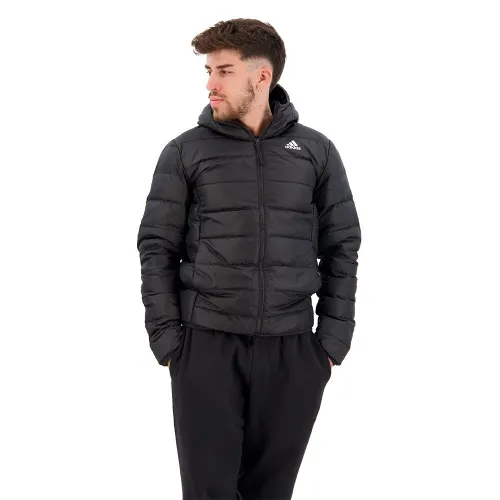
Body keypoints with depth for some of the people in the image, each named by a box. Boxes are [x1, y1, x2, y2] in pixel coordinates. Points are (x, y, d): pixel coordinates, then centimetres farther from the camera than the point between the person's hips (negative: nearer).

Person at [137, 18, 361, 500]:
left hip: (291, 348, 1)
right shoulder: (184, 152, 2)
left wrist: (333, 340, 0)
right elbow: (157, 248, 2)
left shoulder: (316, 151, 4)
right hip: (206, 344, -1)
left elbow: (342, 248, 6)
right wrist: (165, 336, -5)